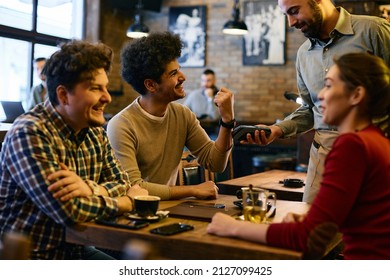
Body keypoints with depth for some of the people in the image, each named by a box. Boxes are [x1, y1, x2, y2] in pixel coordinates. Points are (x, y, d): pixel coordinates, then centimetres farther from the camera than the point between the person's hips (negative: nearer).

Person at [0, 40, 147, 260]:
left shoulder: (95, 130, 5)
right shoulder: (29, 134, -20)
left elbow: (123, 184, 1)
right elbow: (69, 210, -28)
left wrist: (90, 188, -21)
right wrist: (127, 202, -13)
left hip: (74, 250, 7)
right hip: (29, 257, -7)